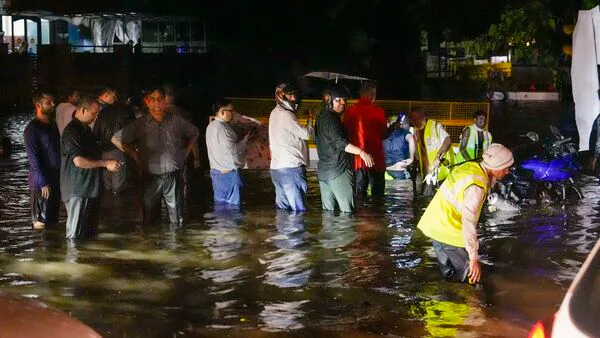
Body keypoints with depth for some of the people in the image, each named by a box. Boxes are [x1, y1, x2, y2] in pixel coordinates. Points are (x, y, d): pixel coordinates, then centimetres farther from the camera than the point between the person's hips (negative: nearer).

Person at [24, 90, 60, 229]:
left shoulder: (53, 125, 11)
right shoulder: (32, 129, -12)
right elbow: (33, 159, -16)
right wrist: (43, 183, -18)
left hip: (56, 180, 7)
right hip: (42, 184, -7)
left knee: (53, 219, 15)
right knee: (41, 223, -1)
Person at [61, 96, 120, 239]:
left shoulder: (86, 129, 16)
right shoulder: (72, 131, -16)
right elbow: (79, 161, -25)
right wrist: (105, 163, -19)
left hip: (90, 189, 10)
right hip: (77, 191, -10)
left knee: (90, 232, 14)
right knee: (76, 234, -4)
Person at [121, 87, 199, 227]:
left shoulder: (177, 121, 3)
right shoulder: (139, 125, -1)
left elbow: (194, 133, 19)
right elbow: (124, 141, 11)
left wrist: (185, 152, 12)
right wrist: (136, 158, 5)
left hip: (174, 177, 1)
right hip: (151, 178, -1)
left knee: (177, 221, 5)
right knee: (150, 221, 4)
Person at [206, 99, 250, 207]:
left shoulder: (211, 126, 13)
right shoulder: (222, 127, -18)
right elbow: (231, 149, -22)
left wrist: (240, 140, 9)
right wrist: (245, 139, -10)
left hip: (216, 170, 10)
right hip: (228, 172, -10)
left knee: (220, 202, 12)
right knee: (233, 204, -5)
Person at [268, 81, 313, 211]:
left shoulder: (275, 113, 15)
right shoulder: (286, 115, -13)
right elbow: (307, 134, -11)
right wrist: (310, 119, 4)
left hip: (277, 167, 9)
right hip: (291, 167, -9)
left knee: (283, 208, 10)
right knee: (298, 209, -7)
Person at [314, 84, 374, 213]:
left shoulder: (322, 117, 17)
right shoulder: (331, 118, -12)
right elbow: (339, 142, -26)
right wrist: (361, 152, -35)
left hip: (323, 170, 10)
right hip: (339, 169, -10)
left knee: (328, 211, 8)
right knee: (347, 210, -11)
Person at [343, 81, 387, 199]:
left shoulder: (350, 111, -1)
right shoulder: (378, 111, -10)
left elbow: (345, 133, 6)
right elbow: (384, 134, -3)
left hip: (356, 158, 4)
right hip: (375, 158, -4)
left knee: (359, 191, 11)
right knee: (377, 191, 4)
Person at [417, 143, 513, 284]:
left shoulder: (470, 166, -1)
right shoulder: (475, 187, -28)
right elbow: (469, 223, -32)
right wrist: (474, 258, -30)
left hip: (436, 223, 10)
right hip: (447, 231, -10)